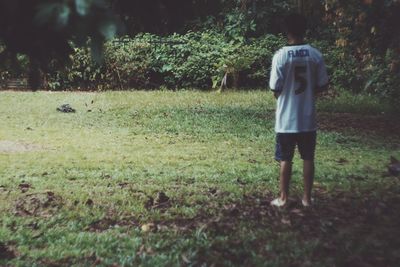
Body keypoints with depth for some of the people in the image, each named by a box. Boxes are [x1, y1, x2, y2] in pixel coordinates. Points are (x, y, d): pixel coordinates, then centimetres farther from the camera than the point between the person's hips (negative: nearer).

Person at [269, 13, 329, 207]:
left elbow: (275, 88, -9)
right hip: (308, 118, 3)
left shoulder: (281, 55, -12)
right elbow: (323, 85, 2)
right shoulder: (315, 55, -3)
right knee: (308, 158, 12)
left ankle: (283, 198, 16)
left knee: (285, 159, 8)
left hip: (287, 118, -2)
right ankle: (307, 198, 19)